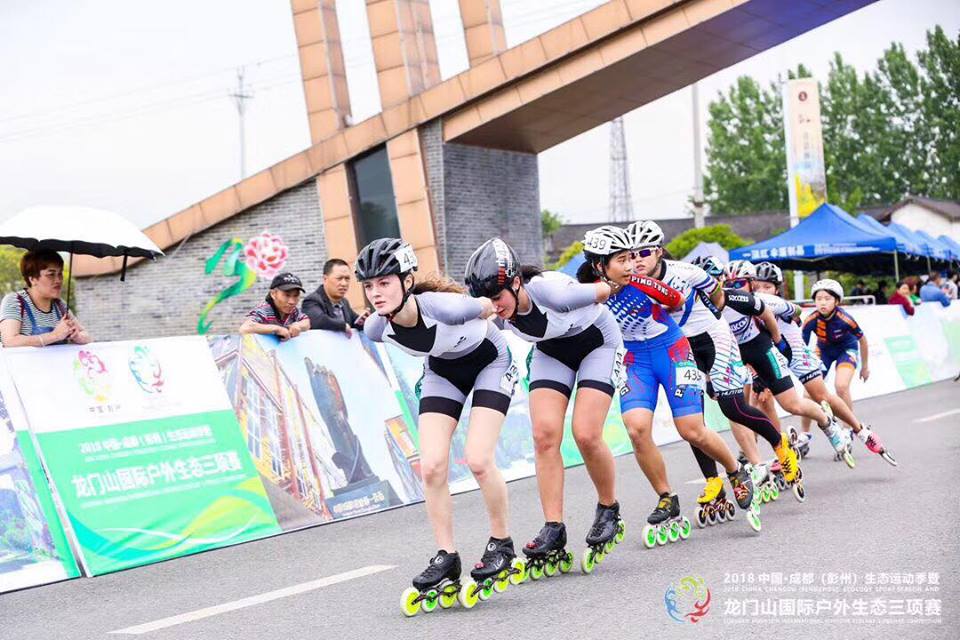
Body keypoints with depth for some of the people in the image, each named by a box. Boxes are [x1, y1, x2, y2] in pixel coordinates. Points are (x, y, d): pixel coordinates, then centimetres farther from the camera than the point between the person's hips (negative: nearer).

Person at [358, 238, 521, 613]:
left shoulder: (445, 307, -39)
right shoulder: (377, 329, -23)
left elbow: (488, 307, -17)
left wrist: (492, 308, 4)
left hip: (490, 361, -4)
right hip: (442, 371, 5)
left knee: (478, 460, -17)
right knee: (431, 467, -9)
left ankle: (502, 545, 4)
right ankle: (446, 558, 3)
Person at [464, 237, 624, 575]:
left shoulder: (552, 291, -39)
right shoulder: (495, 313, -22)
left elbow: (605, 290, -21)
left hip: (597, 342, -5)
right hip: (551, 352, 5)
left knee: (586, 435, -17)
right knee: (544, 434, -13)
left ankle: (609, 511, 9)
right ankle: (554, 534, -10)